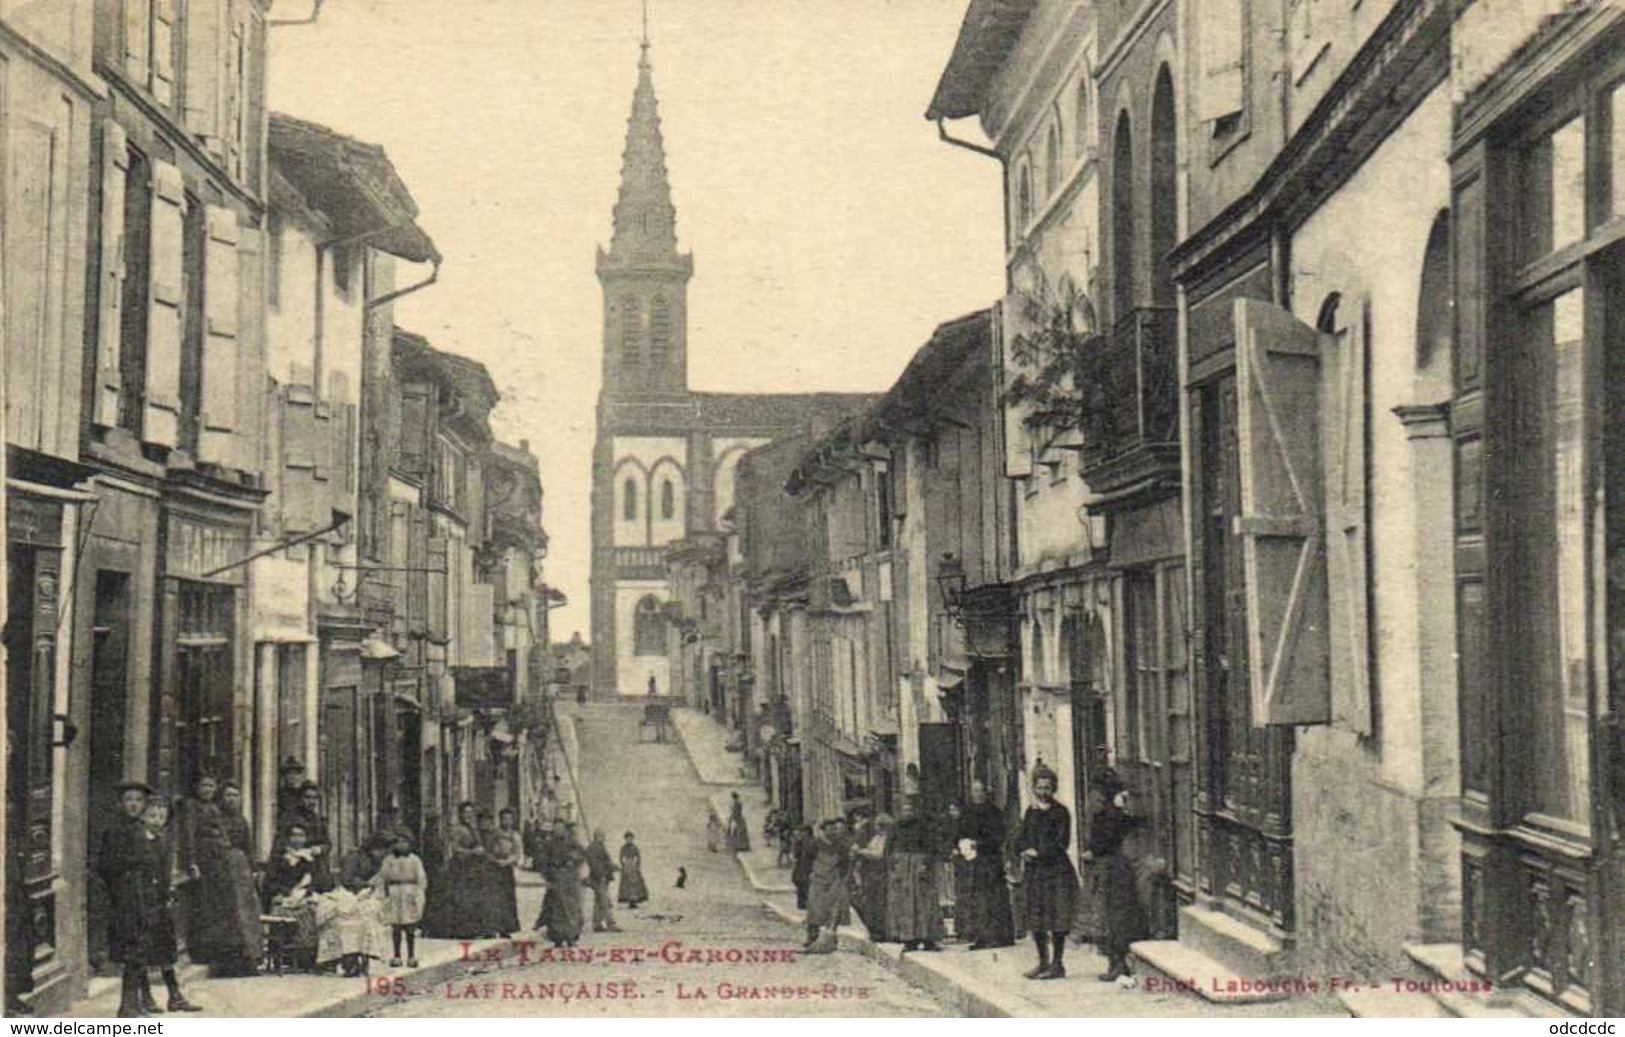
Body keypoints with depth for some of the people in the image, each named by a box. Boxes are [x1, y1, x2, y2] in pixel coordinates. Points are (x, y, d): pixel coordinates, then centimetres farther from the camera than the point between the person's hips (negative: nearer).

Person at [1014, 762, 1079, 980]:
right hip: (1034, 871, 6)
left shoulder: (1060, 812, -5)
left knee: (1056, 920, -5)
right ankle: (1043, 962, 19)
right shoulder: (1031, 812, 14)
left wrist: (1037, 853, -13)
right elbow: (1020, 839, 13)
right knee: (1035, 920, 9)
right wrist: (1025, 851, -8)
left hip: (1056, 870, -6)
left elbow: (1060, 843, -12)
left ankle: (1057, 964, 1)